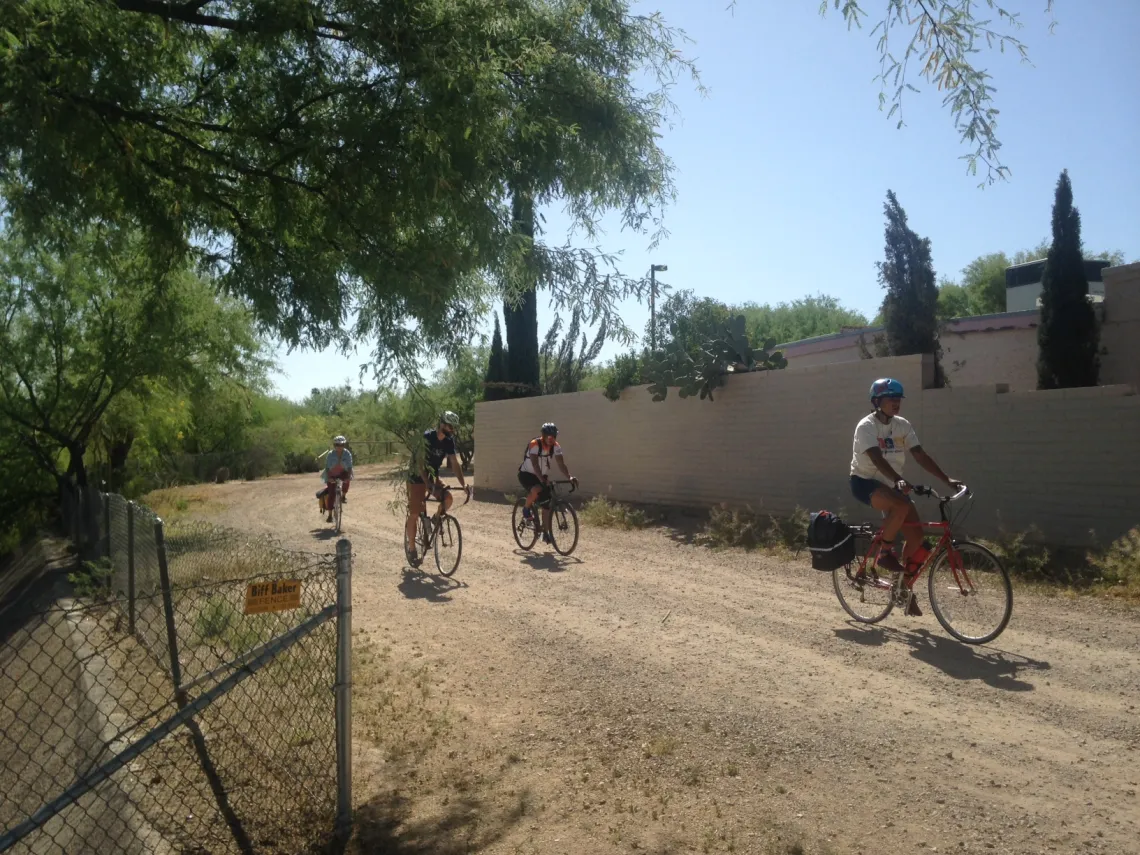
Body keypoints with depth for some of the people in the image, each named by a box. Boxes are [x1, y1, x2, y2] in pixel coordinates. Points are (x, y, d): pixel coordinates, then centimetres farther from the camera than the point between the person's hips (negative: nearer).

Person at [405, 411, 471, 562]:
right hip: (417, 478, -5)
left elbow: (454, 463, -7)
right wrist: (428, 484, -41)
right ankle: (411, 549, 6)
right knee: (414, 514, -6)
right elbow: (420, 463, -30)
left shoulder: (449, 441, -7)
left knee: (447, 499, -21)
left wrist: (463, 484, -17)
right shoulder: (426, 437, -25)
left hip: (433, 476, 5)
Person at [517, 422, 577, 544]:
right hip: (527, 474, -5)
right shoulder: (534, 444, -25)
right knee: (536, 490, -36)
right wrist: (542, 479, -48)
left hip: (542, 476, 5)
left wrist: (569, 477, -33)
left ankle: (545, 533, 6)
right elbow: (535, 464, -35)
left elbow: (561, 464, -16)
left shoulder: (555, 446, -10)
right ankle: (526, 509, -6)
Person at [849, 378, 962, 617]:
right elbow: (876, 458, -31)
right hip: (865, 481, -6)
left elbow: (920, 455, -3)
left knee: (915, 532, -4)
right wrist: (899, 480, -45)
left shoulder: (903, 425, 2)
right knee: (902, 505, -35)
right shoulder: (866, 426, -17)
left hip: (890, 484, 7)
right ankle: (885, 552, -13)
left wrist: (947, 479, -13)